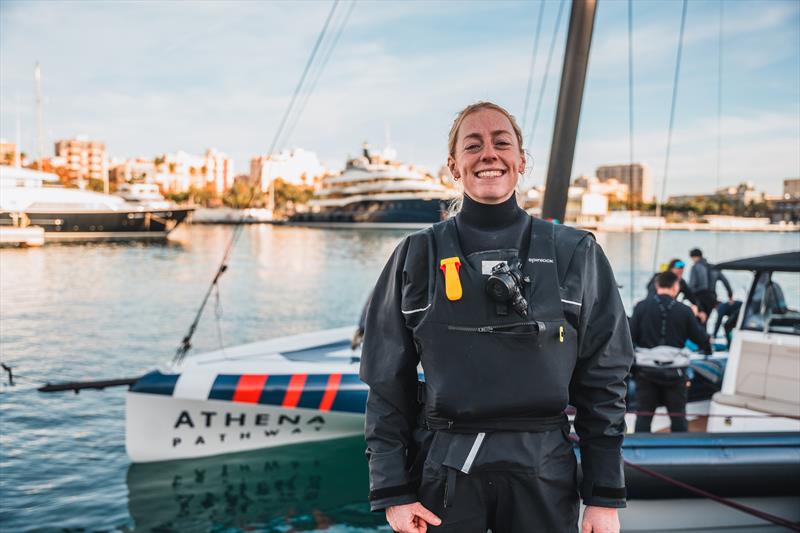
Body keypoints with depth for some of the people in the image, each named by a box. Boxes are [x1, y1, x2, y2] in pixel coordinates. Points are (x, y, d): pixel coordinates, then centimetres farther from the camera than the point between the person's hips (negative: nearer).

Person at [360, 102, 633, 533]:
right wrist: (393, 492, -3)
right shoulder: (417, 257, 0)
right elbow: (389, 383, 1)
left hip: (543, 471, 1)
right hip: (444, 470, 0)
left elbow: (602, 380, 2)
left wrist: (605, 497, 0)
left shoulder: (575, 254, 1)